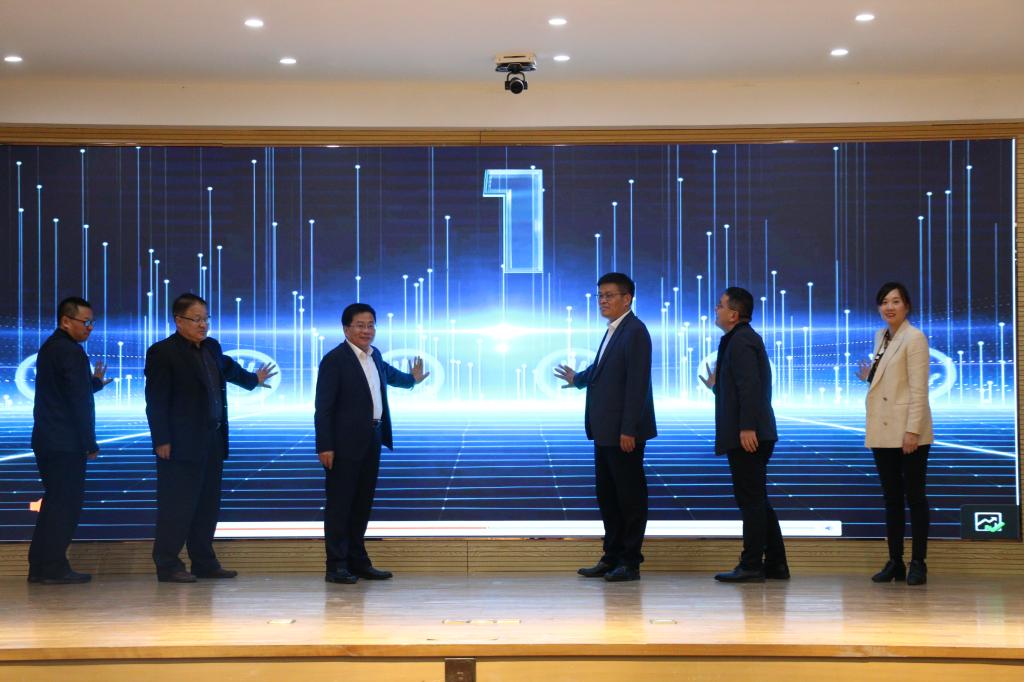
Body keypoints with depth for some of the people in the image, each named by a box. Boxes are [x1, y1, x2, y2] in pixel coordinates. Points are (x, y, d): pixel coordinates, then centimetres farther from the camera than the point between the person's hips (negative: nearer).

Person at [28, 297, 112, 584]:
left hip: (46, 439, 10)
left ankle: (39, 566, 15)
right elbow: (79, 402, -16)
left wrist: (93, 382, 25)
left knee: (54, 502, 14)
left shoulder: (49, 348, 15)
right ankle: (55, 568, -3)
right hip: (66, 442, -10)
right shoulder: (71, 351, -15)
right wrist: (90, 444, -12)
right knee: (66, 503, -4)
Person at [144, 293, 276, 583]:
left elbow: (227, 367, 37)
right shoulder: (162, 352, -9)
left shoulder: (212, 348, 14)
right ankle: (167, 566, -1)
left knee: (208, 505, 12)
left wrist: (253, 379, 53)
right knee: (177, 505, -6)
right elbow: (156, 401, -12)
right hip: (182, 444, -8)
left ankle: (204, 562, 19)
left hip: (213, 441, 8)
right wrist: (162, 440, -16)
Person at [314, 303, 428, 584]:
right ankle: (336, 566, 2)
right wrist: (325, 446, -19)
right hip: (344, 444, -8)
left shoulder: (374, 355, 12)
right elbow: (323, 407, -14)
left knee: (363, 504, 14)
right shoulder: (334, 360, -12)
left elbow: (387, 373, 37)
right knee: (339, 505, -2)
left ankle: (358, 561, 23)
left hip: (371, 442, 8)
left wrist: (411, 379, 53)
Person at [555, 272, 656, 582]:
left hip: (624, 431, -10)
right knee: (607, 494, 14)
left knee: (630, 495, 0)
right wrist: (578, 379, 40)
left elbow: (637, 383, -20)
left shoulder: (635, 332, -15)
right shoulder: (614, 330, 14)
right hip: (605, 430, 10)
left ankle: (630, 562, 7)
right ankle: (612, 557, 23)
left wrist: (628, 429, -23)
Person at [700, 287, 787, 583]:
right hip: (753, 435, 11)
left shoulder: (740, 341, -13)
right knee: (756, 501, 14)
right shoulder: (745, 338, 19)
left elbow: (750, 387, -22)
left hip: (746, 436, -11)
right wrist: (716, 385, 23)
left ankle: (751, 566, -2)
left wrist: (747, 428, -25)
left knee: (751, 500, -6)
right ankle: (775, 564, 17)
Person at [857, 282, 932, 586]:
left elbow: (919, 388, -15)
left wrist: (912, 430, -20)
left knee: (914, 496, -1)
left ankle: (918, 564, 4)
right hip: (883, 432, 7)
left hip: (908, 432, -7)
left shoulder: (914, 338, -10)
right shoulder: (880, 336, 14)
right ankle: (894, 562, 14)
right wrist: (869, 377, 5)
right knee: (891, 498, 9)